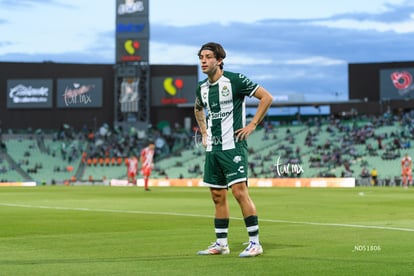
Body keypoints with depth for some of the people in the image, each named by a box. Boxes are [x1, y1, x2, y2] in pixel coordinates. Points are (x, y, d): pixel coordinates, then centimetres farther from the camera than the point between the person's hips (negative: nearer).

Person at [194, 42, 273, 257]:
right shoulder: (202, 88, 11)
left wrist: (252, 125, -10)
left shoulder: (234, 80, -9)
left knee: (240, 192, -14)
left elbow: (266, 97, -8)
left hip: (232, 145, -7)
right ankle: (221, 243, 16)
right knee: (218, 197, 8)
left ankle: (255, 242, -9)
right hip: (212, 148, 7)